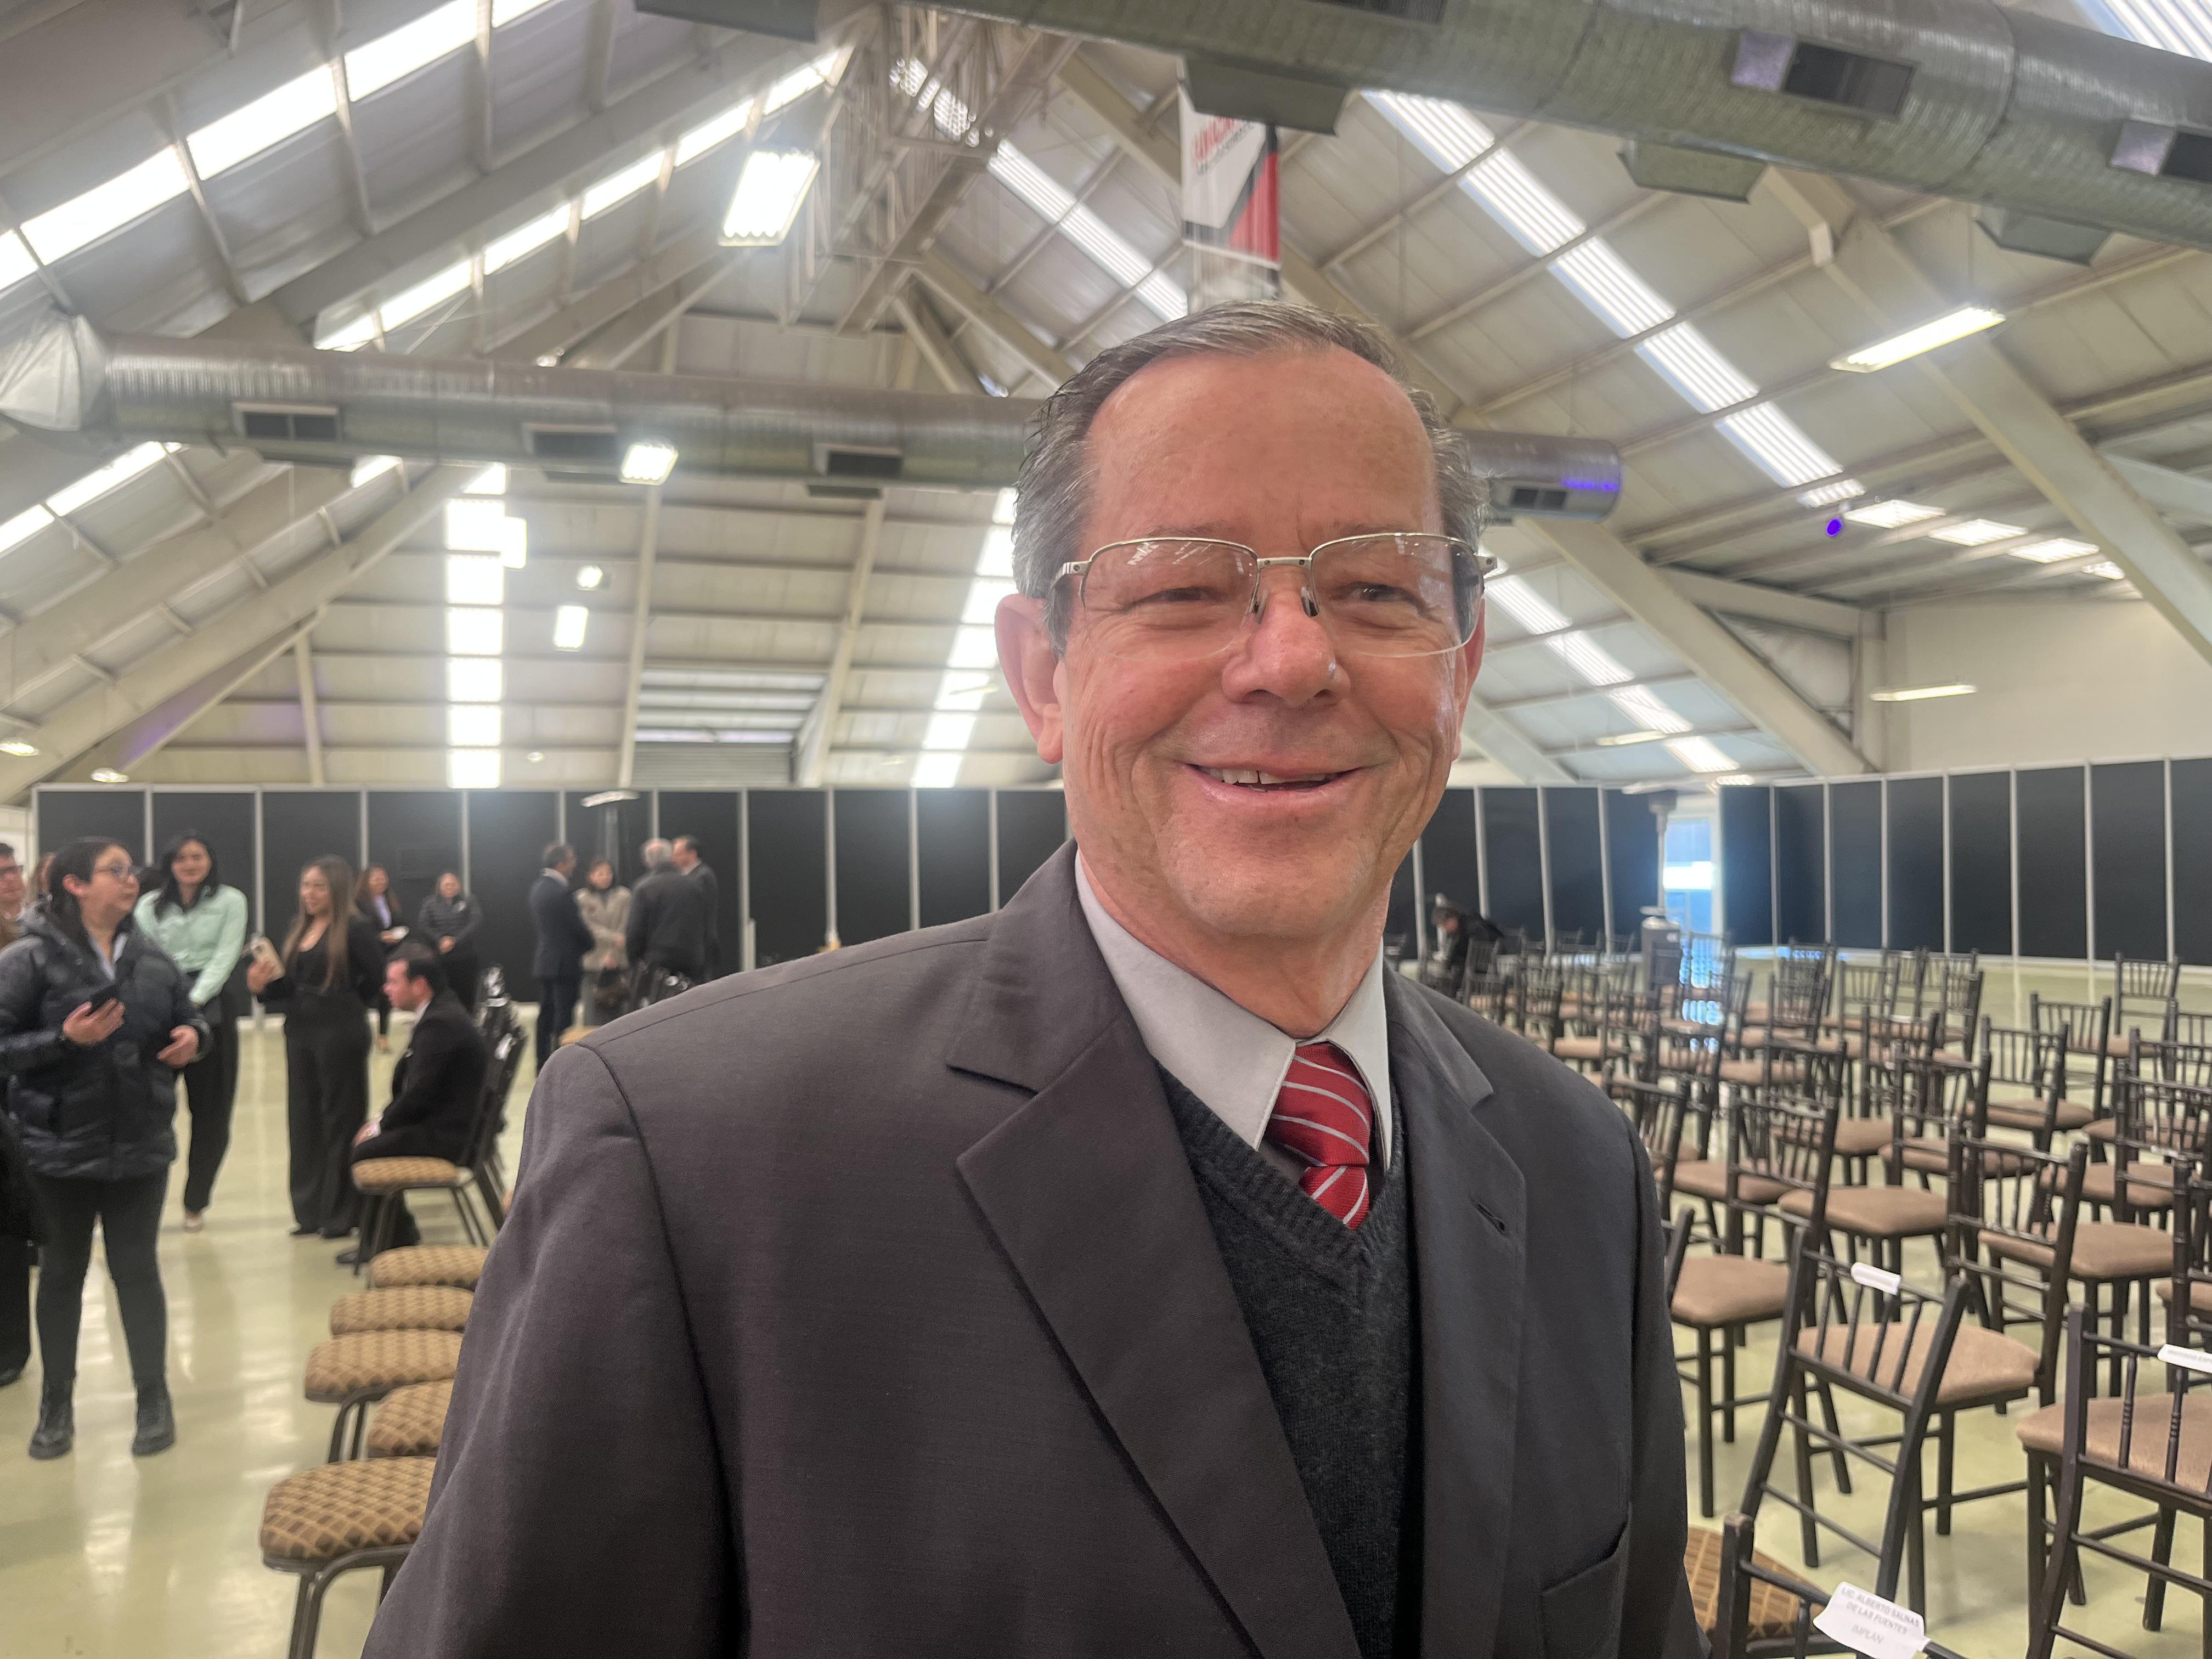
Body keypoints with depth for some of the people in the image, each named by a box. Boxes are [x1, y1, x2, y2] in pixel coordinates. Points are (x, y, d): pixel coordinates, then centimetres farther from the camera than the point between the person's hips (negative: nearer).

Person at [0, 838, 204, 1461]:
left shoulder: (151, 958, 4)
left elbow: (188, 1014, 15)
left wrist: (192, 1035, -7)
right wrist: (64, 1039, -26)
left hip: (141, 1143, 3)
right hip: (59, 1145, -3)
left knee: (137, 1268, 11)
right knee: (63, 1271, 13)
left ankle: (154, 1400, 22)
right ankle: (56, 1405, 28)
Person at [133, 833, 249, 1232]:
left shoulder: (230, 901, 3)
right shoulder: (150, 906, 9)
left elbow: (225, 956, -4)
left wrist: (194, 1001, -16)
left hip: (212, 1008, -1)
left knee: (211, 1108, 4)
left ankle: (196, 1201, 16)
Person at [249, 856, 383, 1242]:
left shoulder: (356, 928, -10)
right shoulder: (299, 928, 11)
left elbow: (378, 979, -13)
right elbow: (290, 985, 11)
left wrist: (347, 1008, -2)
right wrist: (264, 985, -8)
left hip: (341, 1035, -7)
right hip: (300, 1034, 7)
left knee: (341, 1122, 2)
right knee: (303, 1120, 11)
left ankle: (341, 1214, 11)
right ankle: (310, 1210, 22)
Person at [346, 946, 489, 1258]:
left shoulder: (440, 1023, -22)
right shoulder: (439, 1013, 11)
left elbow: (419, 1094, -21)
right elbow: (409, 1085, 18)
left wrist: (380, 1125, -8)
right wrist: (382, 1119, 6)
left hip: (445, 1135, -11)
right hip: (439, 1122, 11)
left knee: (364, 1151, -11)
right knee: (362, 1135, 12)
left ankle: (401, 1238, 6)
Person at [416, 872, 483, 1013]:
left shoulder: (468, 902, 8)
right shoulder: (430, 904, 10)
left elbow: (477, 922, -6)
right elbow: (422, 925, -1)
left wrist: (455, 940, -15)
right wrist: (441, 940, -15)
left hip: (464, 958, 0)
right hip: (438, 958, 0)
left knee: (466, 995, -2)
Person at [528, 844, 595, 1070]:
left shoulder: (538, 887, 7)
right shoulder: (560, 892, -21)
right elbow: (577, 926, -16)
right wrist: (591, 943, 4)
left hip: (544, 961, 9)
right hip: (564, 962, -9)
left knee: (546, 1012, 14)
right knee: (564, 1016, -3)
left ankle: (543, 1065, 21)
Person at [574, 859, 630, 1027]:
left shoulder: (623, 896, 5)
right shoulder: (582, 898, 4)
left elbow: (624, 928, 1)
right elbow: (589, 927, -5)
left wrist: (613, 954, -9)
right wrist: (614, 938, -18)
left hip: (619, 961, 1)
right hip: (594, 962, -1)